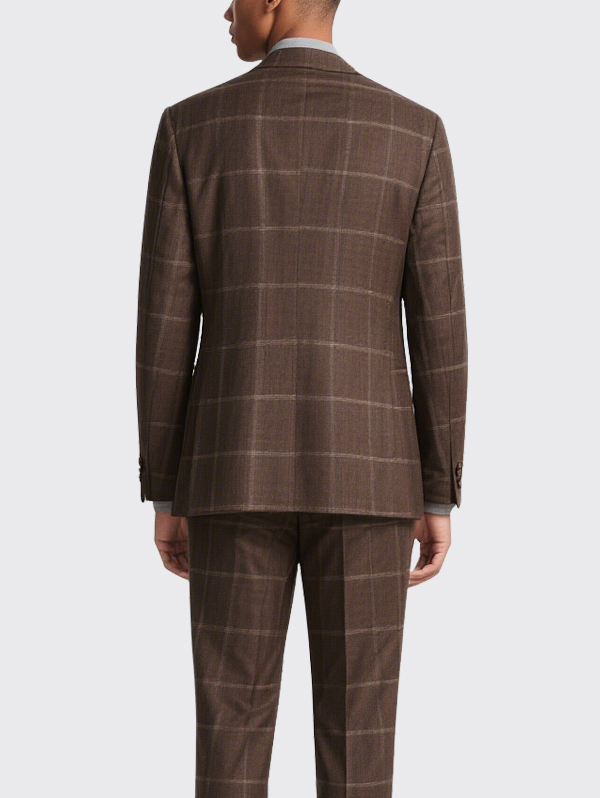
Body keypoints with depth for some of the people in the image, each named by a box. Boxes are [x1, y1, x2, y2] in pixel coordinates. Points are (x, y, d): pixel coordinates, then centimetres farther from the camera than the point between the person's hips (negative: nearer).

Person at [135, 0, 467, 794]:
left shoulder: (191, 127, 1)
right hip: (362, 476, 0)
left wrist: (164, 497, 7)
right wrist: (439, 498, 5)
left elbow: (163, 327, 0)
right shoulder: (416, 132, 1)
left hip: (236, 475, 0)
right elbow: (439, 328, -1)